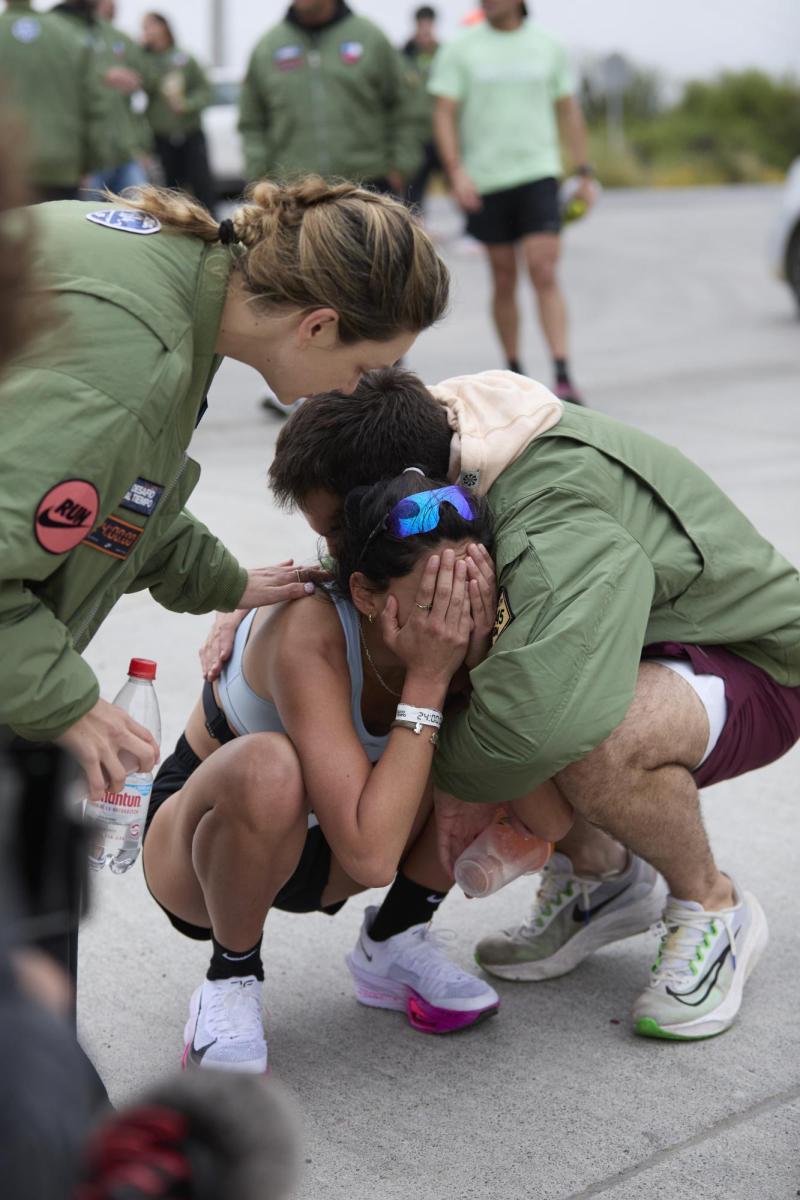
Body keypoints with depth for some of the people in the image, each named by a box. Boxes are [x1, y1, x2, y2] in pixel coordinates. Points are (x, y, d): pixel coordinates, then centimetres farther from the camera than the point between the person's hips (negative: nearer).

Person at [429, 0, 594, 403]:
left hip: (538, 174, 0)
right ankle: (514, 373, 20)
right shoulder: (460, 49, 2)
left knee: (544, 274, -12)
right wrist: (456, 171, -16)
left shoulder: (547, 47, 7)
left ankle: (563, 378, -15)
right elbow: (444, 114, -3)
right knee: (504, 280, 7)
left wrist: (584, 173, 12)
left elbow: (568, 111, 14)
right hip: (485, 181, 0)